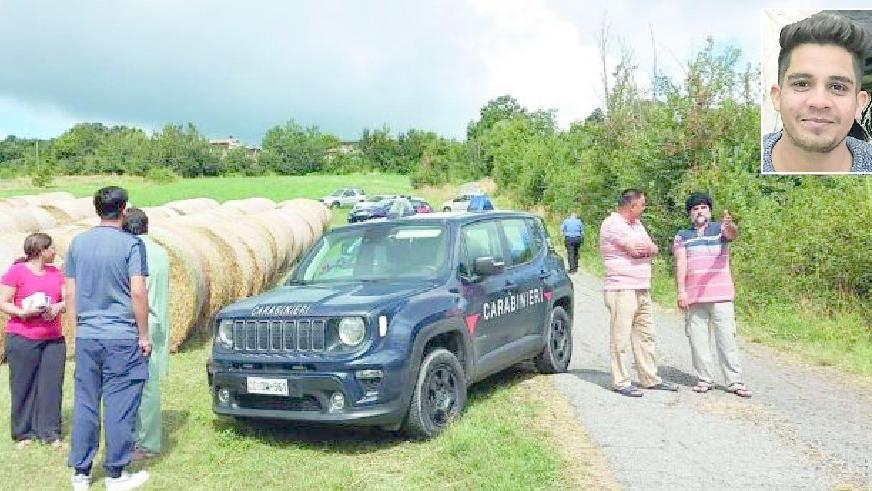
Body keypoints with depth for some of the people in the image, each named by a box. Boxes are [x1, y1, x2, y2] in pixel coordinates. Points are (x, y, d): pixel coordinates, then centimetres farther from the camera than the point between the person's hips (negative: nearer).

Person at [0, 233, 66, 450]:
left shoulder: (55, 273, 13)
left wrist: (59, 306, -9)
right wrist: (21, 312, -21)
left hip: (53, 339, 4)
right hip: (22, 339, -4)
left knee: (52, 385, 2)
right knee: (23, 386, 2)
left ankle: (50, 433, 9)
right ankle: (23, 433, 13)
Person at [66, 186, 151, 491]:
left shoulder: (78, 243, 6)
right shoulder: (131, 244, -9)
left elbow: (70, 293, 9)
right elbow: (138, 292, -13)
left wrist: (79, 328, 19)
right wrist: (144, 335, -5)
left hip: (86, 337, 5)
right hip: (122, 337, -5)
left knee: (85, 402, 11)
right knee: (119, 404, 3)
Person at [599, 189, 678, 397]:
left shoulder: (637, 224, 17)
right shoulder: (612, 224, -12)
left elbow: (653, 249, 9)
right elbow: (636, 249, -20)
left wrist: (641, 247, -11)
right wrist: (647, 247, 1)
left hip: (642, 290, 9)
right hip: (621, 289, -9)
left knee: (645, 335, 13)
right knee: (621, 338, -4)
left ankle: (650, 378, 22)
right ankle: (620, 382, 3)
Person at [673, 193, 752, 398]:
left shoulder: (721, 229, 8)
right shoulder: (682, 235, 11)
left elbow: (734, 234, -16)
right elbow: (680, 264, 2)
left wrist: (730, 226, -40)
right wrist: (681, 291, -8)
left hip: (721, 295, -1)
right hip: (693, 296, 1)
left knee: (727, 338, -2)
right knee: (698, 339, 3)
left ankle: (735, 381, 2)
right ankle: (704, 379, 13)